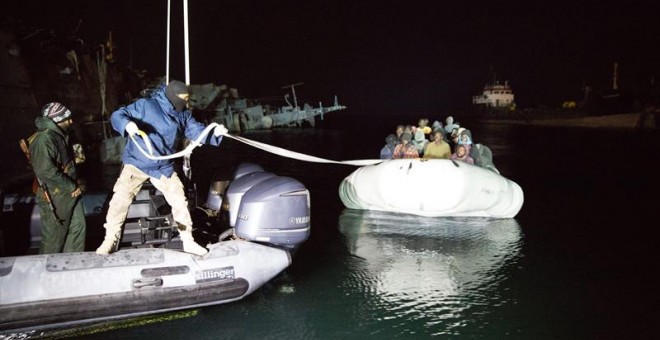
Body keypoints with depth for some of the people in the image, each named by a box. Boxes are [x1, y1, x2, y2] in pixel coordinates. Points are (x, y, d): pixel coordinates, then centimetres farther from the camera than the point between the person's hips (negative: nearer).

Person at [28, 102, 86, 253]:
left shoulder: (59, 135, 10)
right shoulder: (44, 139, -22)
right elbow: (45, 170, -30)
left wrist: (74, 186, 11)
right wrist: (71, 187, -21)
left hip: (70, 194, 9)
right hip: (55, 198, -9)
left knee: (78, 227, 14)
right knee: (54, 237, 3)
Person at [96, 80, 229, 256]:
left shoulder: (183, 115, 4)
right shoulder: (146, 105, -12)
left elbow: (197, 131, 0)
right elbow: (117, 115, -12)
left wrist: (214, 133, -21)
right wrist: (127, 124, -36)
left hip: (164, 167, 4)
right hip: (137, 163, -4)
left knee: (179, 200, 3)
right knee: (120, 198, -10)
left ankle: (188, 241, 16)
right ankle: (110, 240, 7)